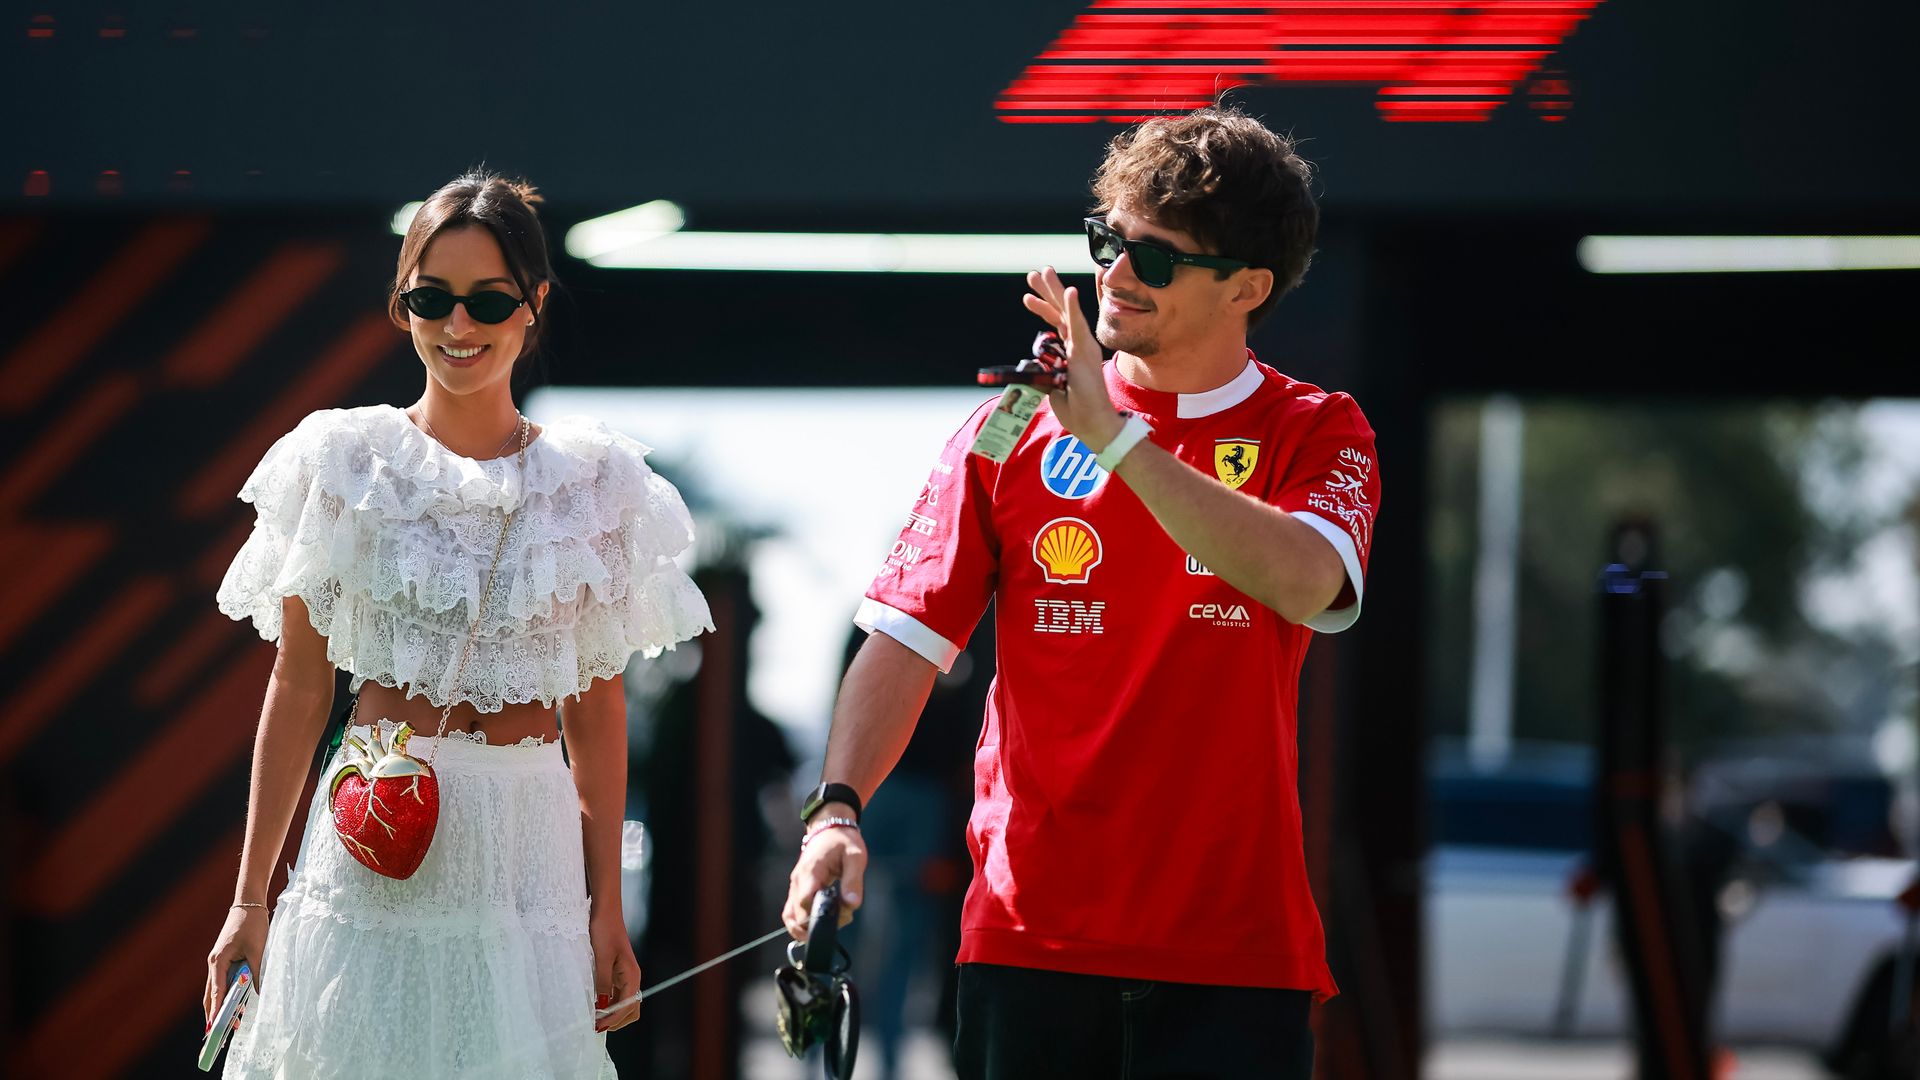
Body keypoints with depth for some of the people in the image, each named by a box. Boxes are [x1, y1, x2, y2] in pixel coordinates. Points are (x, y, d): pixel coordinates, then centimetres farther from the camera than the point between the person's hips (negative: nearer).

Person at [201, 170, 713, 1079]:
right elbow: (297, 689, 6)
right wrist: (249, 896, 3)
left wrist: (607, 907, 5)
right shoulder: (346, 465, 4)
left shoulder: (589, 482, 7)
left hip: (528, 856, 1)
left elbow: (597, 714, 9)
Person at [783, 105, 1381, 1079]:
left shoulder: (1315, 435, 3)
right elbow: (906, 640, 5)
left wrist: (1118, 438, -21)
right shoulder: (1014, 431, 8)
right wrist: (836, 808, -11)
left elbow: (1303, 584, -19)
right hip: (1027, 940, 1)